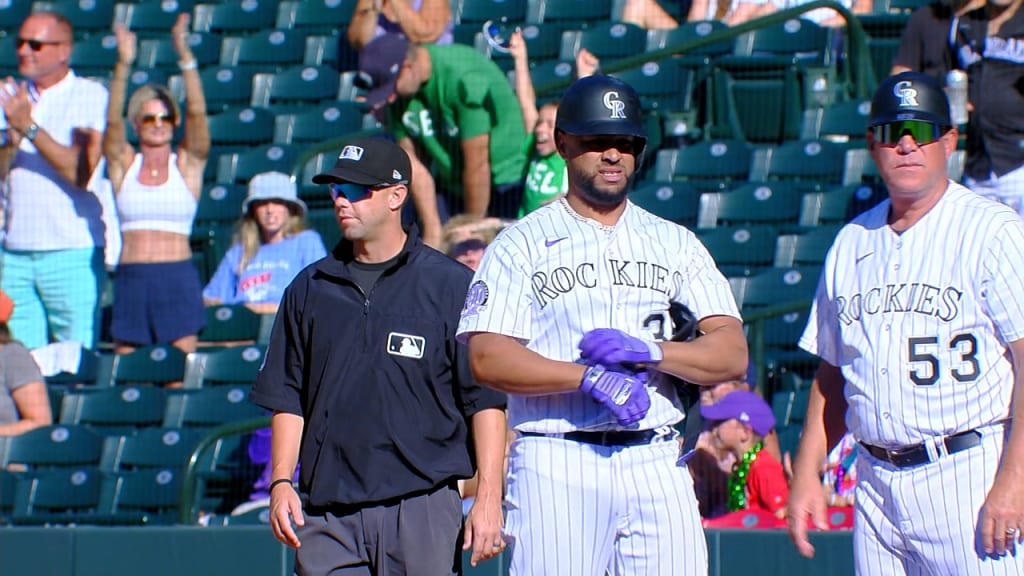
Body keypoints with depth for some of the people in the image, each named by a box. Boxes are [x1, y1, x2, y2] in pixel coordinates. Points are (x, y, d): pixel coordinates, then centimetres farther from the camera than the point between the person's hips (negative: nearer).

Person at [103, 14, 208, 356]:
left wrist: (185, 56, -17)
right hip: (131, 279, 2)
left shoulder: (187, 164, 6)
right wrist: (123, 65, -18)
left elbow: (197, 113, -6)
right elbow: (112, 120, -6)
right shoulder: (124, 164, 9)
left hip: (178, 279, -2)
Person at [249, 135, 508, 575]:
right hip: (325, 509, 3)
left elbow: (486, 400, -2)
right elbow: (287, 398, 16)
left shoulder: (453, 286, 1)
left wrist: (488, 497, -10)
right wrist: (281, 482, 4)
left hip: (421, 506, -3)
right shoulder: (310, 288, 13)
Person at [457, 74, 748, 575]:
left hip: (657, 465, 3)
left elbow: (732, 355, 7)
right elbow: (487, 358, -6)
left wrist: (651, 351, -11)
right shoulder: (521, 245, 6)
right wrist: (590, 377, -16)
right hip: (557, 466, -3)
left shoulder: (675, 244, 16)